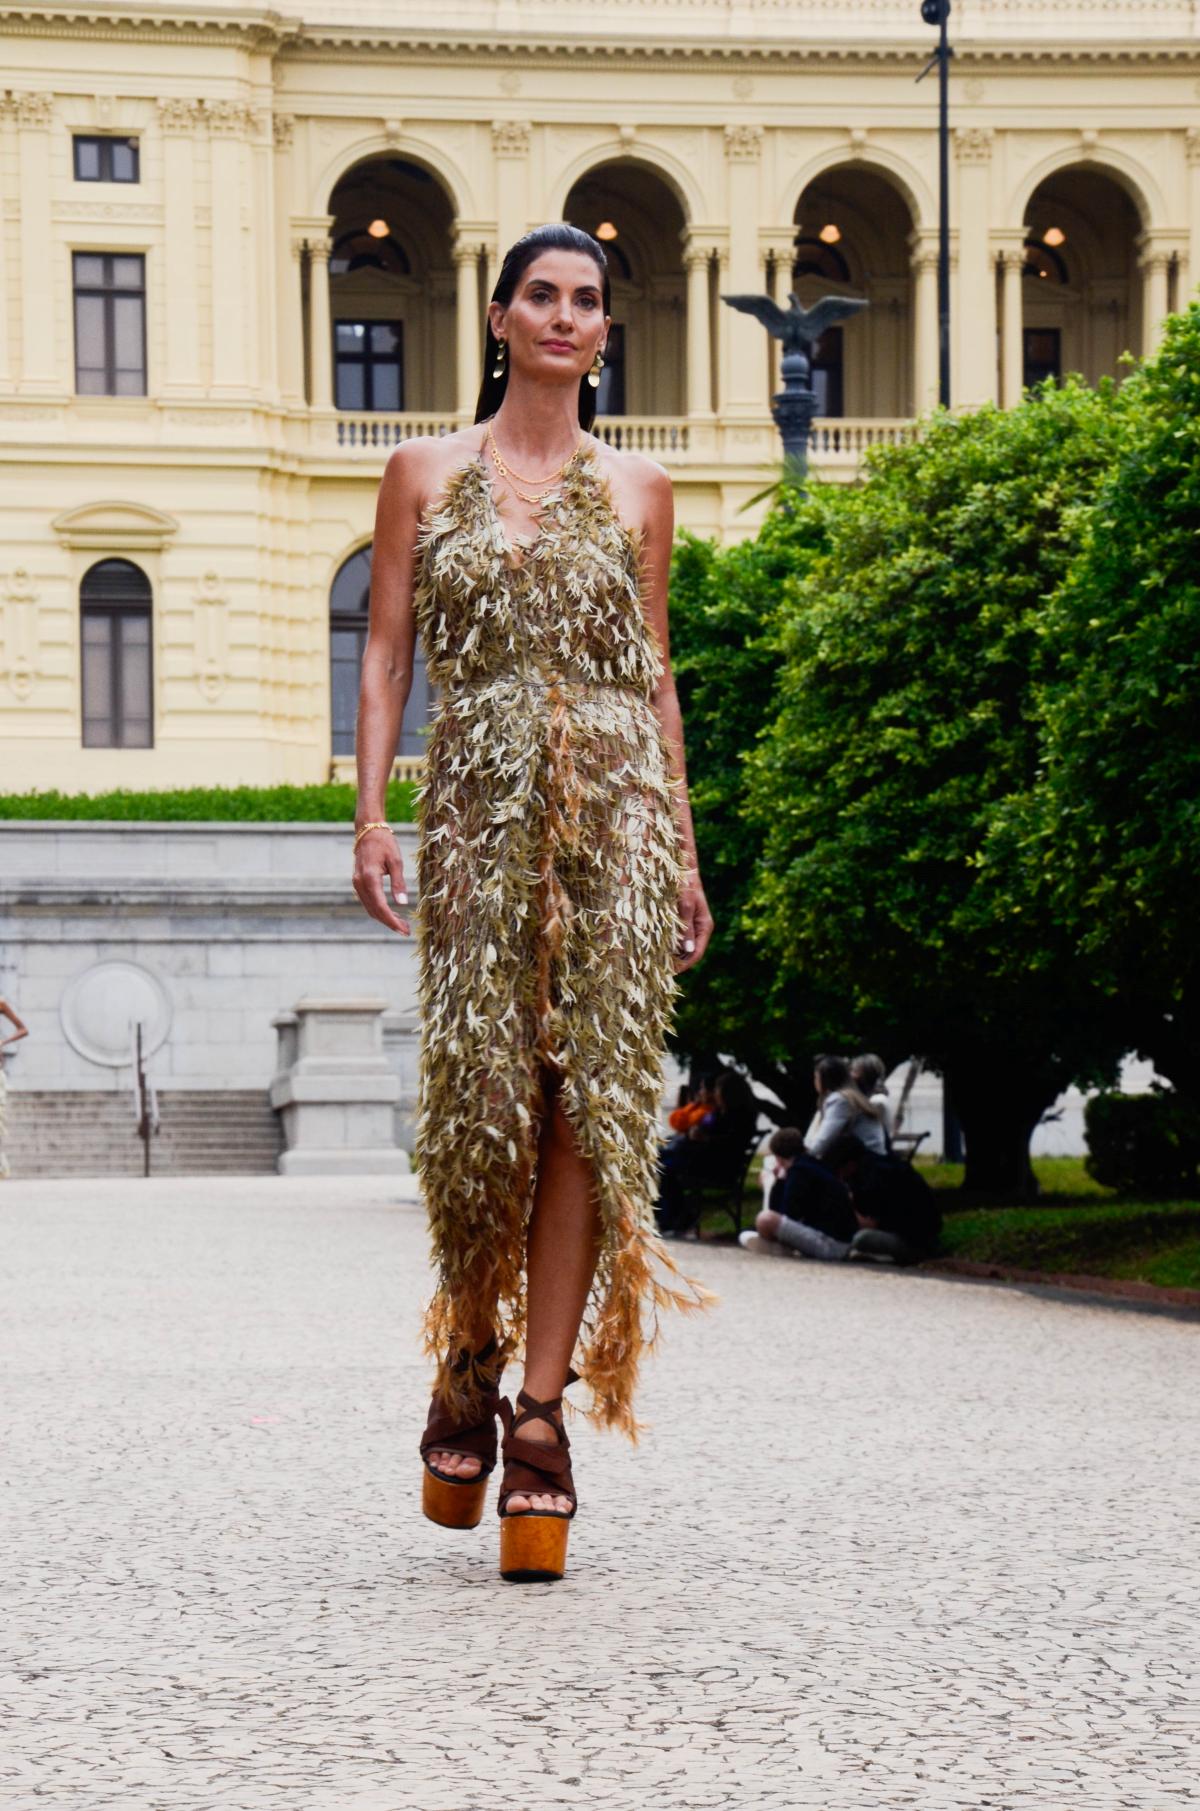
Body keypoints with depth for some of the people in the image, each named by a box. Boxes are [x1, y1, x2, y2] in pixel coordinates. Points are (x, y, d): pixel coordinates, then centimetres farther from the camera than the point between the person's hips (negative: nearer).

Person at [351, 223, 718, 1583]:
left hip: (613, 808, 1)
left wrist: (683, 847, 9)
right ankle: (467, 1363, 17)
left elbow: (655, 674, 14)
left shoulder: (637, 489, 12)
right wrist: (372, 811, -4)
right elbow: (386, 652, 7)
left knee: (588, 1098, -6)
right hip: (479, 807, -1)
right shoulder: (425, 472, 10)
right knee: (481, 1094, -7)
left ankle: (542, 1412, -2)